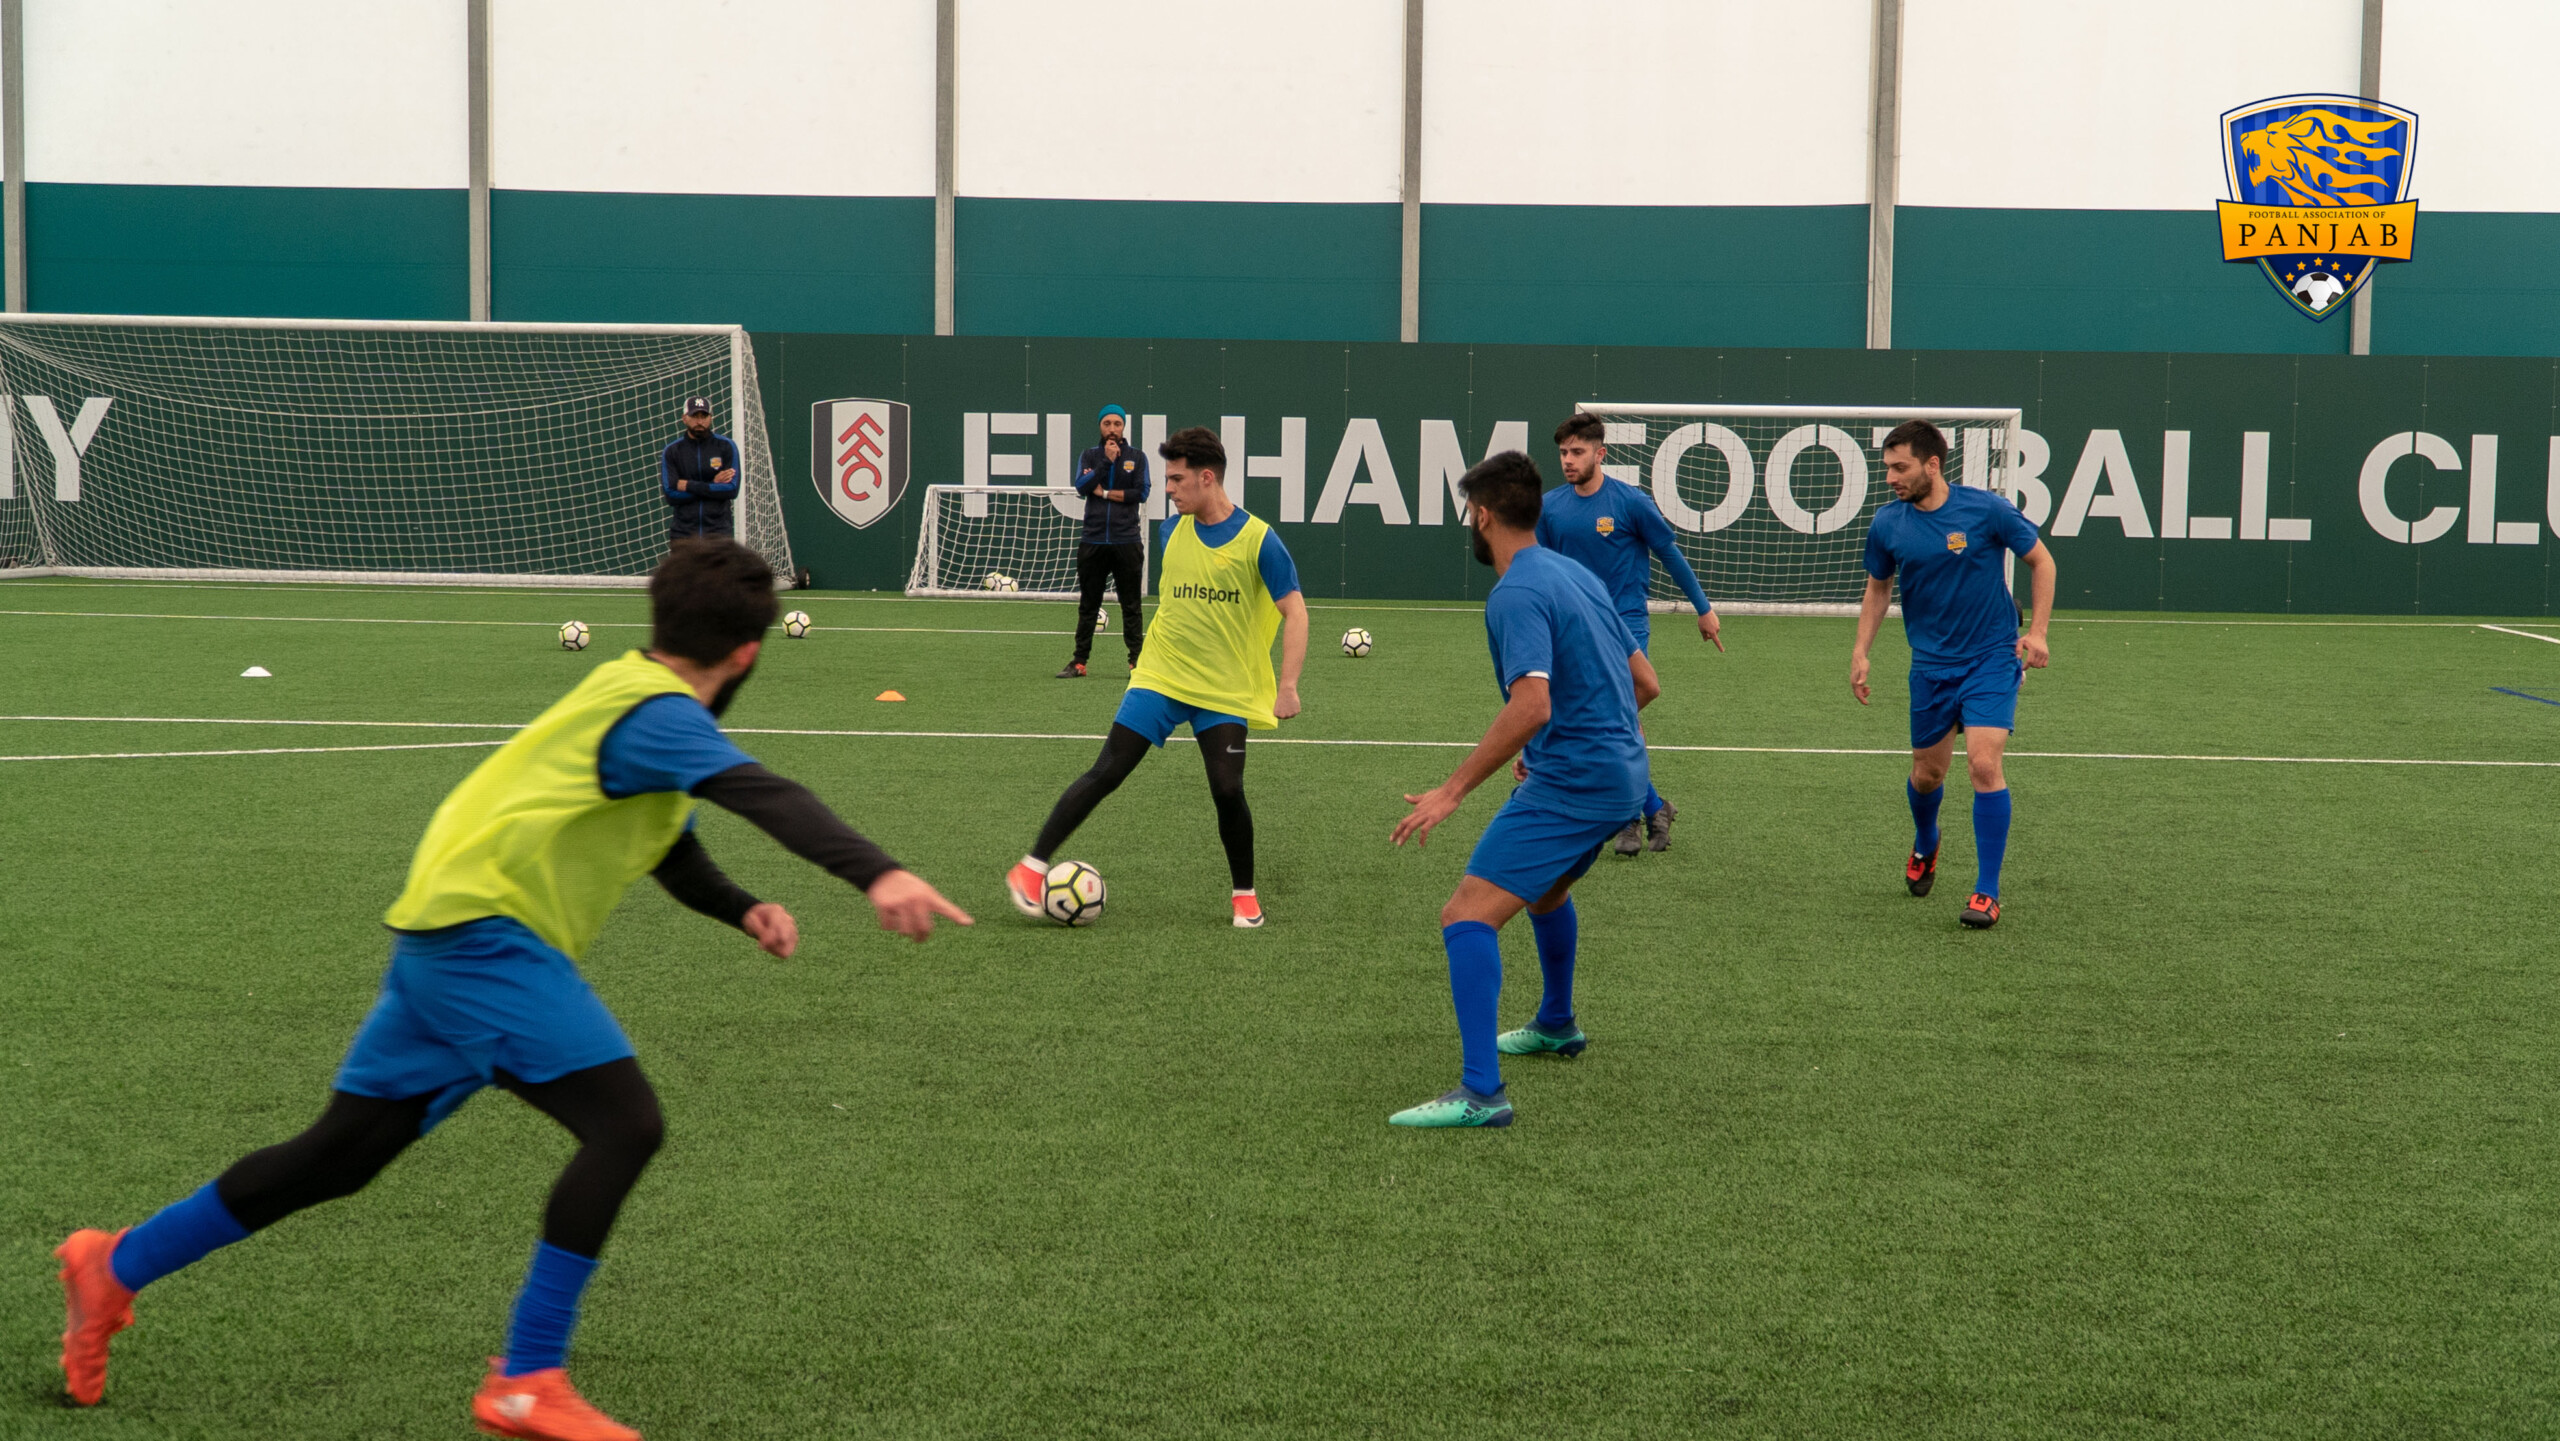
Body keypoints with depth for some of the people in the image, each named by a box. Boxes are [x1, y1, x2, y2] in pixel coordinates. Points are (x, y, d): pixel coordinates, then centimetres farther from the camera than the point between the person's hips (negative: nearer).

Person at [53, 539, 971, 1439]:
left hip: (444, 935, 10)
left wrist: (740, 910, 10)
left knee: (342, 1155, 18)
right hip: (483, 931, -10)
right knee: (625, 1124, -17)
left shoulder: (630, 690, 14)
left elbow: (662, 838, 27)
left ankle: (115, 1268, 32)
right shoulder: (662, 714, -16)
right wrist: (877, 874, -48)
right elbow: (759, 792, -35)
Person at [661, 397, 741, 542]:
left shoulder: (726, 447, 4)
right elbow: (670, 495, -5)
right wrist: (713, 484, -8)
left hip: (719, 532, -1)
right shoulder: (671, 451, 6)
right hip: (682, 534, 1)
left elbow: (732, 489, -6)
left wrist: (690, 486, -7)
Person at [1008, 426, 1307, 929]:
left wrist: (1288, 687, -17)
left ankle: (1244, 893, 14)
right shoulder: (1172, 530, 4)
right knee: (1106, 773, -4)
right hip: (1160, 679, 3)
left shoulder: (1257, 540, -11)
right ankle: (1031, 868, 0)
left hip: (1225, 690, -3)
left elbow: (1294, 612, -10)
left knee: (1227, 789, -10)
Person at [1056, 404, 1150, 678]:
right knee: (1087, 605, 7)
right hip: (1094, 541, 1)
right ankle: (1079, 661, 12)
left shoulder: (1137, 457, 6)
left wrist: (1106, 493, -7)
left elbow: (1141, 493, -5)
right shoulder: (1090, 455, 10)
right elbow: (1081, 486, -6)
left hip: (1127, 542, -1)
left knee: (1131, 605, 1)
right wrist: (1106, 461, -11)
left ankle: (1136, 660, 6)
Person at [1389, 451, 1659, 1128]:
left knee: (1466, 916, -14)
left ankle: (1481, 1092, -22)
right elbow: (1645, 682, 17)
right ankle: (1557, 1026, 54)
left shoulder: (1516, 595, -15)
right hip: (1621, 772, 10)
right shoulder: (1578, 574, 13)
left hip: (1571, 785, -10)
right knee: (1545, 887, 34)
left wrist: (1454, 789, -26)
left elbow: (1532, 705, -29)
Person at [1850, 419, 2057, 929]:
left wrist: (2037, 632, -8)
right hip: (1930, 663, 4)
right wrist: (1860, 651, 5)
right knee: (1926, 775, 11)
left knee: (1983, 763, -18)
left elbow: (2042, 561, 0)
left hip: (1993, 657, -4)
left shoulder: (1986, 509, -13)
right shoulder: (1887, 524, -3)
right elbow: (1878, 587, 14)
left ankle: (1987, 893, -9)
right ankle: (1924, 847, 47)